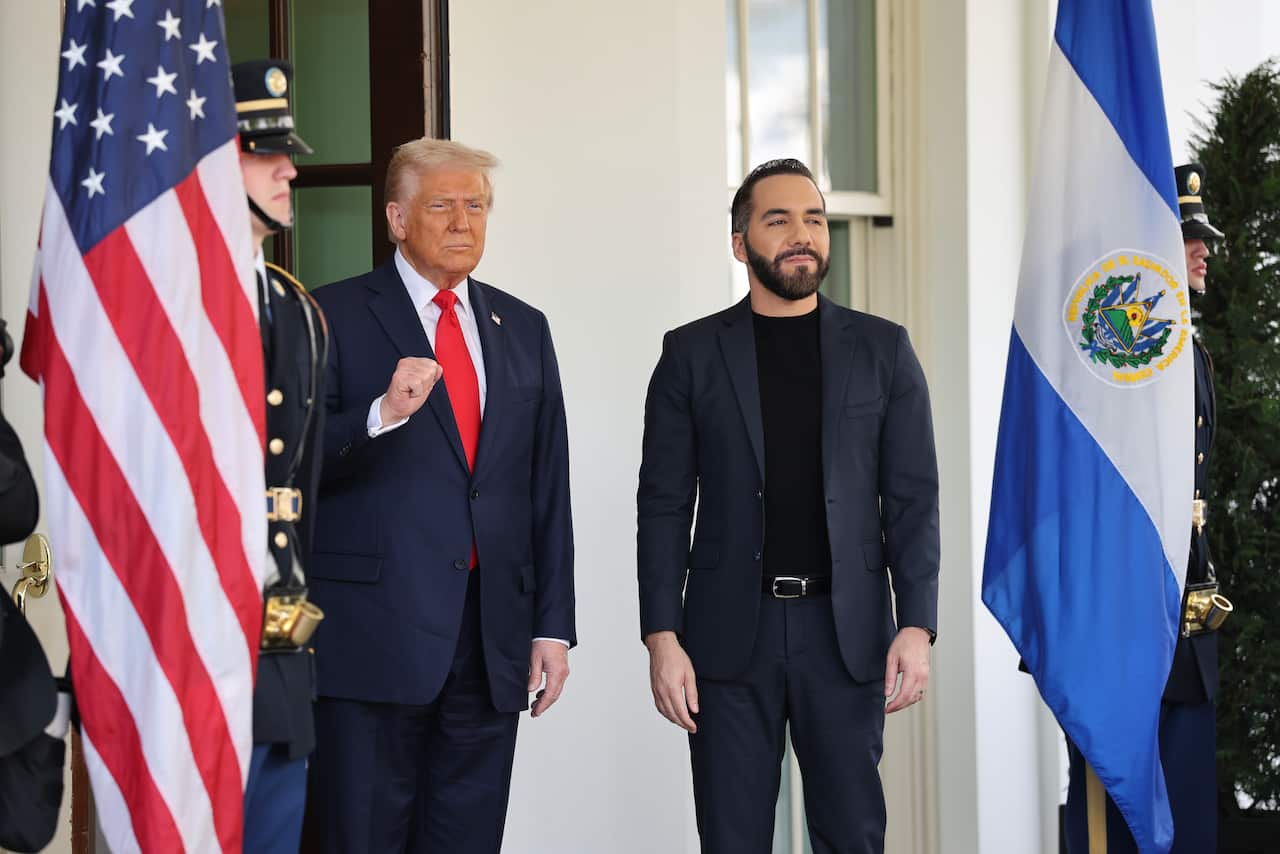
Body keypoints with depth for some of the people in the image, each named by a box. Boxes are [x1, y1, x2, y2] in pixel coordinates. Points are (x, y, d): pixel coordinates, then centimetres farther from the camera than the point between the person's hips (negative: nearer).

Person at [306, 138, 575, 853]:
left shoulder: (524, 329, 15)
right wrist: (382, 414, -23)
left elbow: (549, 489, 13)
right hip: (377, 633, -4)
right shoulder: (337, 316, 0)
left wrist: (553, 625, 8)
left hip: (494, 638, 4)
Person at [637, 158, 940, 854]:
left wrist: (916, 625, -6)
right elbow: (664, 505, 3)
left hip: (846, 632, 0)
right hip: (730, 633, 0)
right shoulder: (692, 354, 5)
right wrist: (662, 637, -5)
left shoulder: (883, 350, 7)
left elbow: (912, 500, 4)